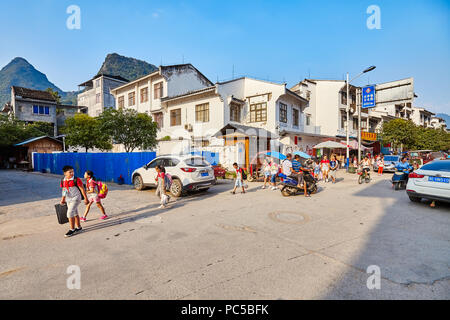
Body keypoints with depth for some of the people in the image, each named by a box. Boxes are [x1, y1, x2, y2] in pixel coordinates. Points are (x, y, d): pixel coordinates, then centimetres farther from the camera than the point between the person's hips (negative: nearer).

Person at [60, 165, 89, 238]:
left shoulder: (77, 180, -15)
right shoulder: (63, 181, 1)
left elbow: (82, 189, -11)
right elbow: (63, 190, 15)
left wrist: (86, 199, -10)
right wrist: (63, 199, 16)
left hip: (75, 199, -6)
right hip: (68, 199, 6)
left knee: (70, 213, -12)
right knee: (75, 214, 15)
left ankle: (72, 230, 2)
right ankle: (79, 228, 29)